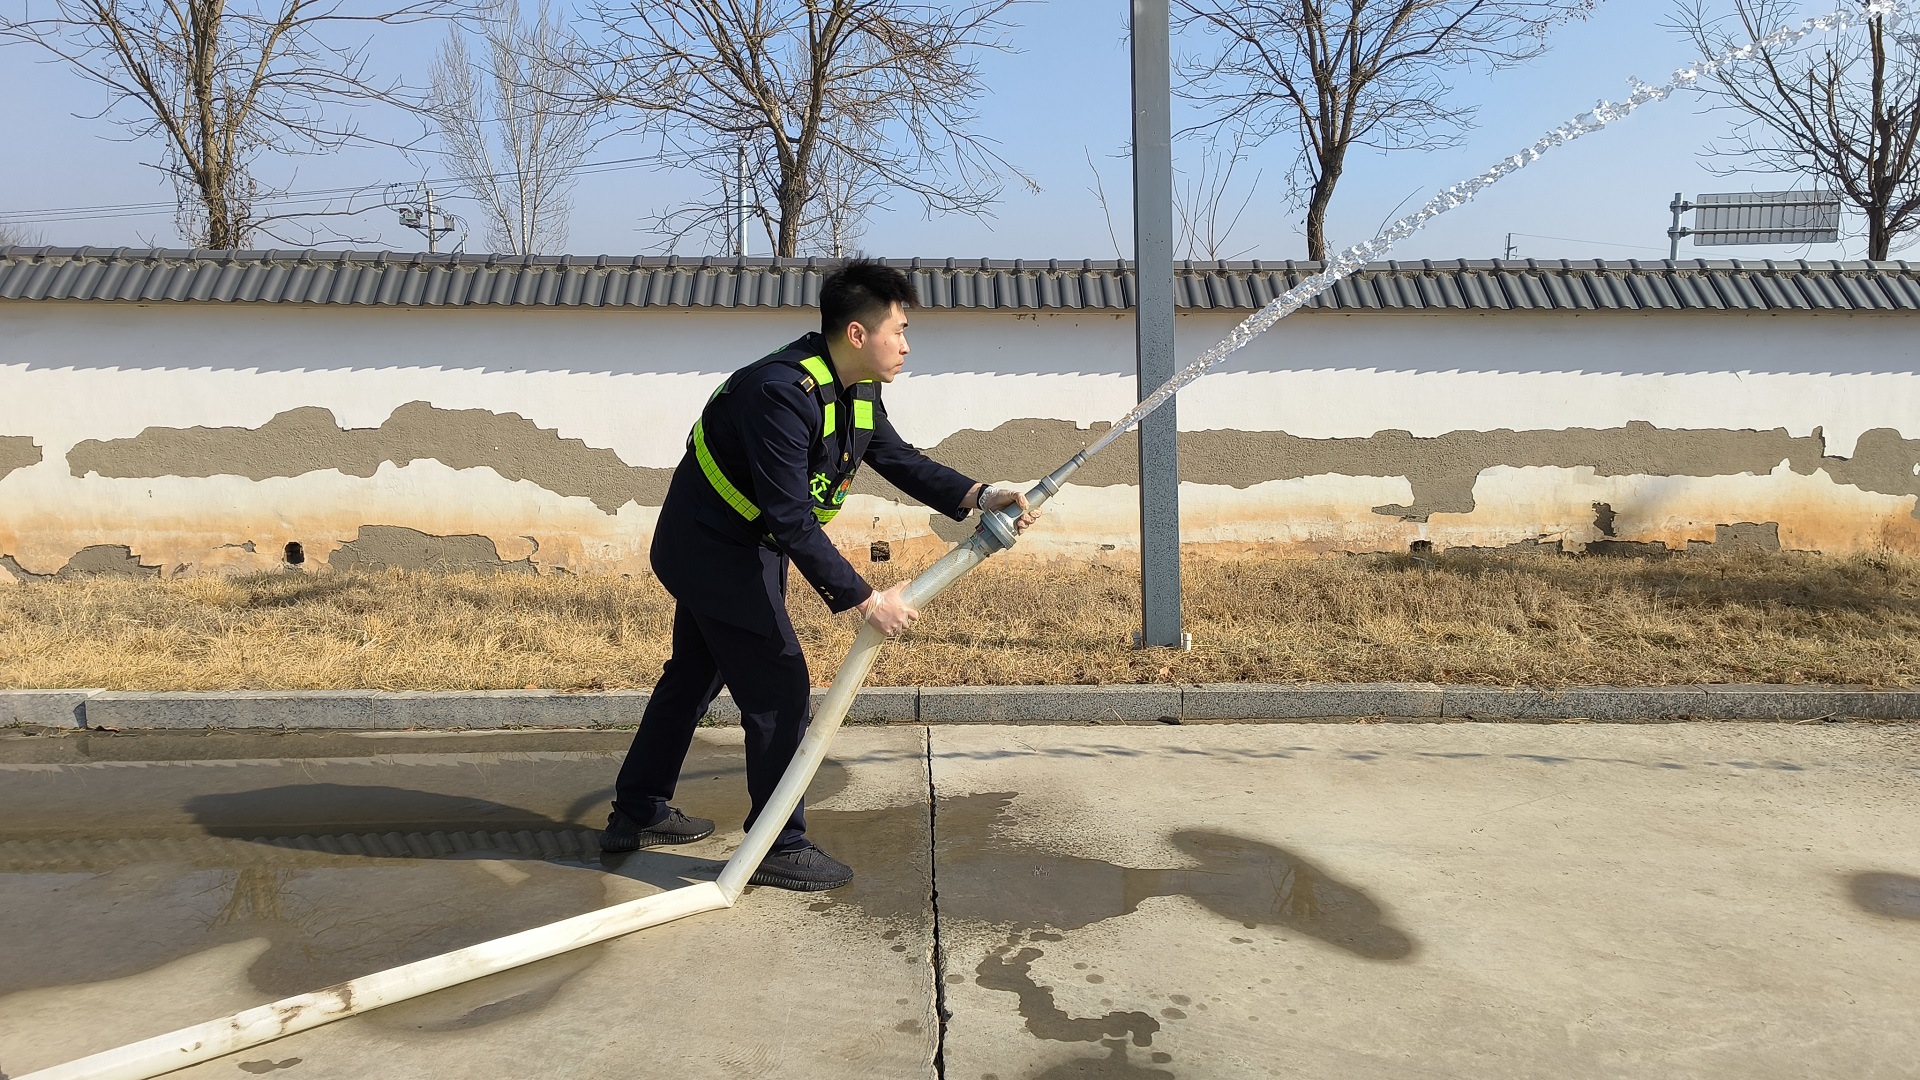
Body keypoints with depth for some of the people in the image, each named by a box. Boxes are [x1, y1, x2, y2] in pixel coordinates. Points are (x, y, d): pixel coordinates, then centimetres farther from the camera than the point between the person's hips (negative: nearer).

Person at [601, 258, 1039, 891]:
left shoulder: (857, 390, -1)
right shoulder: (782, 392, -31)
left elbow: (899, 459, 8)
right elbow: (792, 521, -34)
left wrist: (979, 496, -7)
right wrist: (864, 600, -31)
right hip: (714, 551, -11)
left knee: (695, 674, 20)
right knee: (778, 687, -7)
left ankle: (636, 814, 36)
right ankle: (780, 848, 7)